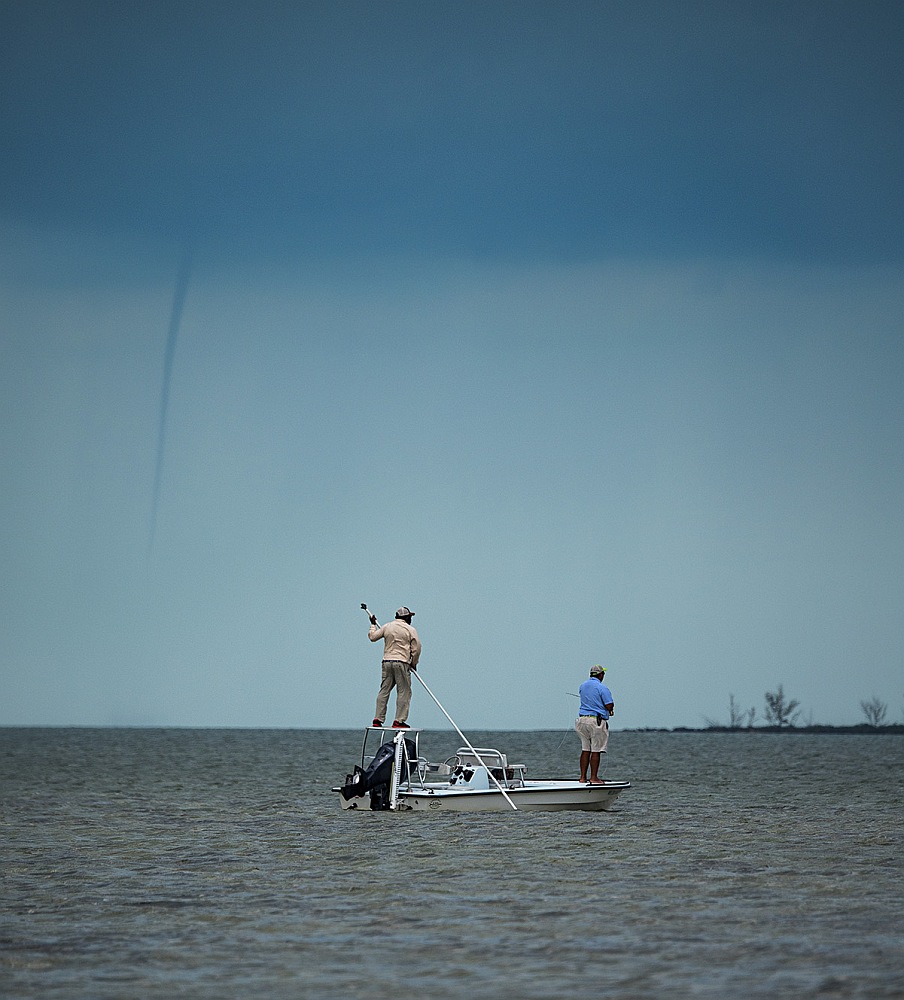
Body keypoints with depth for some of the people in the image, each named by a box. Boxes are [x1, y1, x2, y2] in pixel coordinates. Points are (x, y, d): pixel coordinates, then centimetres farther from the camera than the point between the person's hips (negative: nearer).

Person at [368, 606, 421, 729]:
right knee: (404, 692, -1)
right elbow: (416, 648, -2)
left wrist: (373, 625, 35)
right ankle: (399, 720, -7)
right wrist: (414, 663, 11)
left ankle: (378, 719, 7)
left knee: (384, 690, 9)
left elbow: (372, 637, 17)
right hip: (402, 662, -5)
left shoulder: (387, 627, 10)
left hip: (387, 661, 5)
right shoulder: (410, 629, 0)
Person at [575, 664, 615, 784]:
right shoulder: (602, 688, -10)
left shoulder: (583, 686, 12)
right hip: (597, 720, -7)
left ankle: (583, 777, 10)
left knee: (585, 750, 10)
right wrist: (610, 709, 11)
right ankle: (593, 778, -3)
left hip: (582, 719, 7)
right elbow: (609, 706, -14)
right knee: (596, 751, -3)